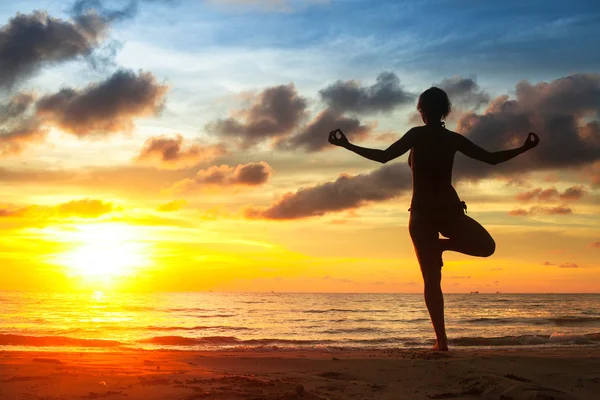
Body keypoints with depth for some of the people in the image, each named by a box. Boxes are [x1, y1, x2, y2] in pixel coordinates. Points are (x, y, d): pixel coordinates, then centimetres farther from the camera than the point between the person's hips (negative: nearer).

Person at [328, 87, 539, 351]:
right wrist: (524, 149, 24)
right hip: (449, 210, 1)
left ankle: (441, 340, -6)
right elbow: (491, 158, 10)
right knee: (486, 246, 25)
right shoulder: (453, 139, 4)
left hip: (422, 214, -1)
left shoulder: (417, 135, -5)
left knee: (432, 280, 3)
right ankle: (444, 244, 1)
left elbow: (383, 157, -12)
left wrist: (347, 146, -5)